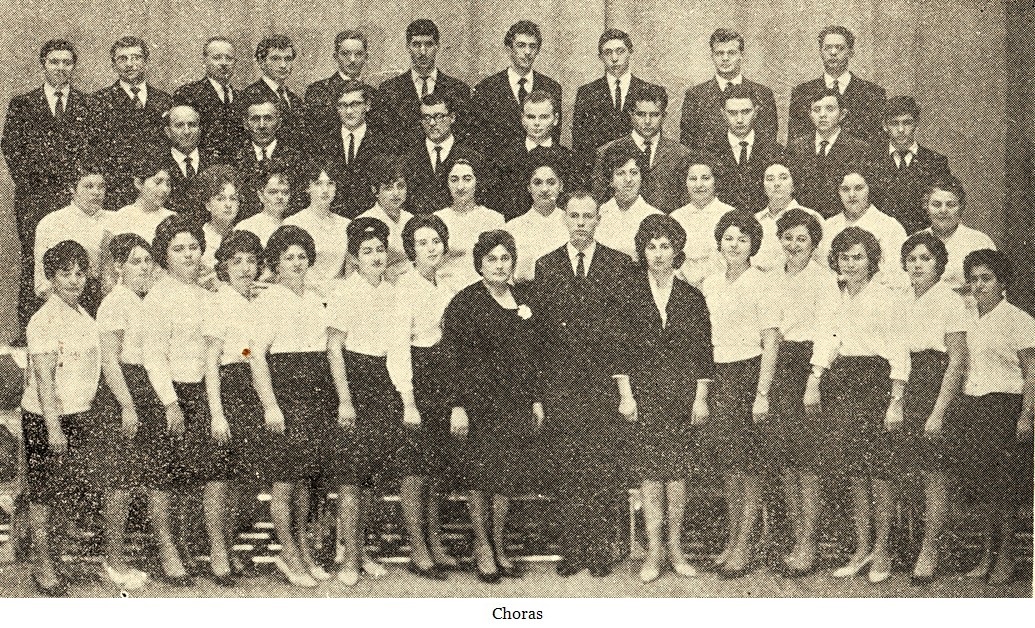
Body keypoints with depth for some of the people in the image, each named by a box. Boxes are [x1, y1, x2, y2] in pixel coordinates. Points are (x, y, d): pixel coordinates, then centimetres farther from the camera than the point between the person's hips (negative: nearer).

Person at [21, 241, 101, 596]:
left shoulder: (84, 317, 10)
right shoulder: (44, 320, -14)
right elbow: (43, 378, -19)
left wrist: (93, 417, 16)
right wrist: (53, 427, -22)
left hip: (81, 416, 7)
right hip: (45, 419, -7)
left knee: (70, 487, 9)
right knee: (43, 492, 2)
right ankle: (42, 563, 11)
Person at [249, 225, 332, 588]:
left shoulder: (316, 299, 14)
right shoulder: (267, 300, -5)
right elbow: (257, 355, -10)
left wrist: (335, 399, 12)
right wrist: (270, 405, -17)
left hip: (316, 392, 6)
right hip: (283, 389, -6)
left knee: (305, 476, 11)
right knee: (284, 479, -3)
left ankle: (303, 550, 20)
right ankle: (289, 554, 6)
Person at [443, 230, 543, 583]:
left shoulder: (521, 298, 11)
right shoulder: (464, 303, -6)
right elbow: (455, 359, -9)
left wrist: (535, 399, 13)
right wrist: (458, 406, -14)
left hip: (516, 401, 5)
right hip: (480, 400, -5)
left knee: (508, 475, 6)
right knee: (482, 476, 0)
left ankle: (499, 546, 18)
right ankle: (482, 548, 13)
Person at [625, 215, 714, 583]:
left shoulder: (691, 297, 7)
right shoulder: (630, 294, 3)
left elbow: (703, 351, 8)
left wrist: (701, 398, 2)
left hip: (682, 393, 1)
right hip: (643, 393, -1)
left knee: (677, 472, 0)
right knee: (649, 471, -4)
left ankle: (675, 547, 11)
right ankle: (654, 550, 3)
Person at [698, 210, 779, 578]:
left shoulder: (760, 284, -6)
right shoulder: (709, 284, 11)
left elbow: (771, 343, -9)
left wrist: (762, 394, -15)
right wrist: (701, 393, 11)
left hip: (749, 373, -6)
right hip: (718, 377, 6)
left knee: (747, 465, -2)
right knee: (726, 464, 8)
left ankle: (744, 548, 4)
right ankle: (731, 541, 17)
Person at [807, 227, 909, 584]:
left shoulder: (888, 299, -2)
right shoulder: (833, 300, 14)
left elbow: (898, 354, -5)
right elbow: (824, 342, 9)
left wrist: (896, 402, -11)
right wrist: (814, 381, -7)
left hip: (875, 382, -5)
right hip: (840, 382, 5)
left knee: (878, 469, -3)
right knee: (854, 472, 7)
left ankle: (881, 551, 6)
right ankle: (862, 549, 14)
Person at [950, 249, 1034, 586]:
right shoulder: (967, 319, 12)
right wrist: (958, 407, 10)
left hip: (1005, 406, -5)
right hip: (971, 406, 5)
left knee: (1003, 483, -4)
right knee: (975, 478, 4)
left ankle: (1006, 558, 6)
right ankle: (987, 553, 15)